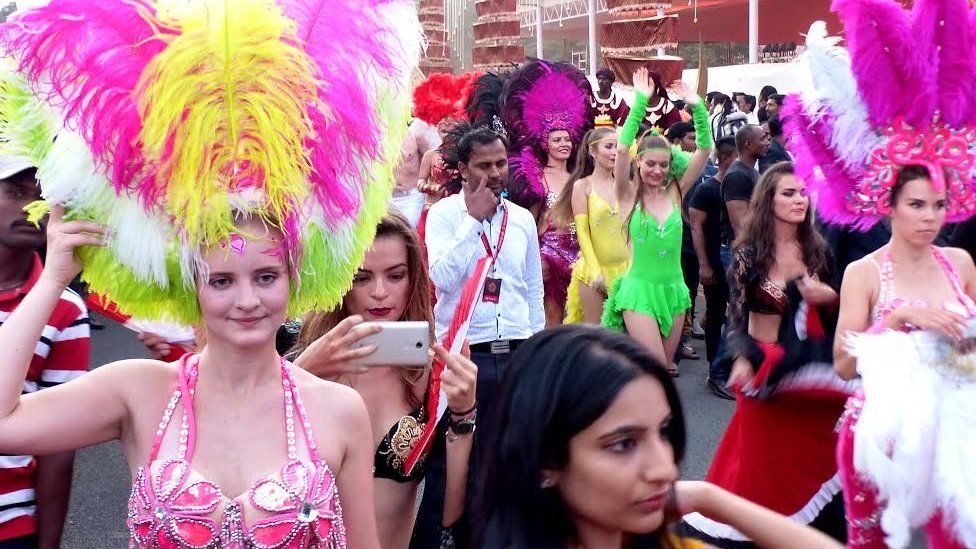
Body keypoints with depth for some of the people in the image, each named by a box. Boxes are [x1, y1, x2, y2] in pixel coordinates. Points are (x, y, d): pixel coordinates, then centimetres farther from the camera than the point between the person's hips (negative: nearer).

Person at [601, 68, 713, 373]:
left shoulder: (675, 192, 3)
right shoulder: (629, 195, -5)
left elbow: (704, 150, -3)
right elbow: (622, 149, -19)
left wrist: (698, 108, -14)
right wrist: (640, 102, -24)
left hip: (674, 290, 4)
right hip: (640, 290, -4)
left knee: (662, 369, 12)